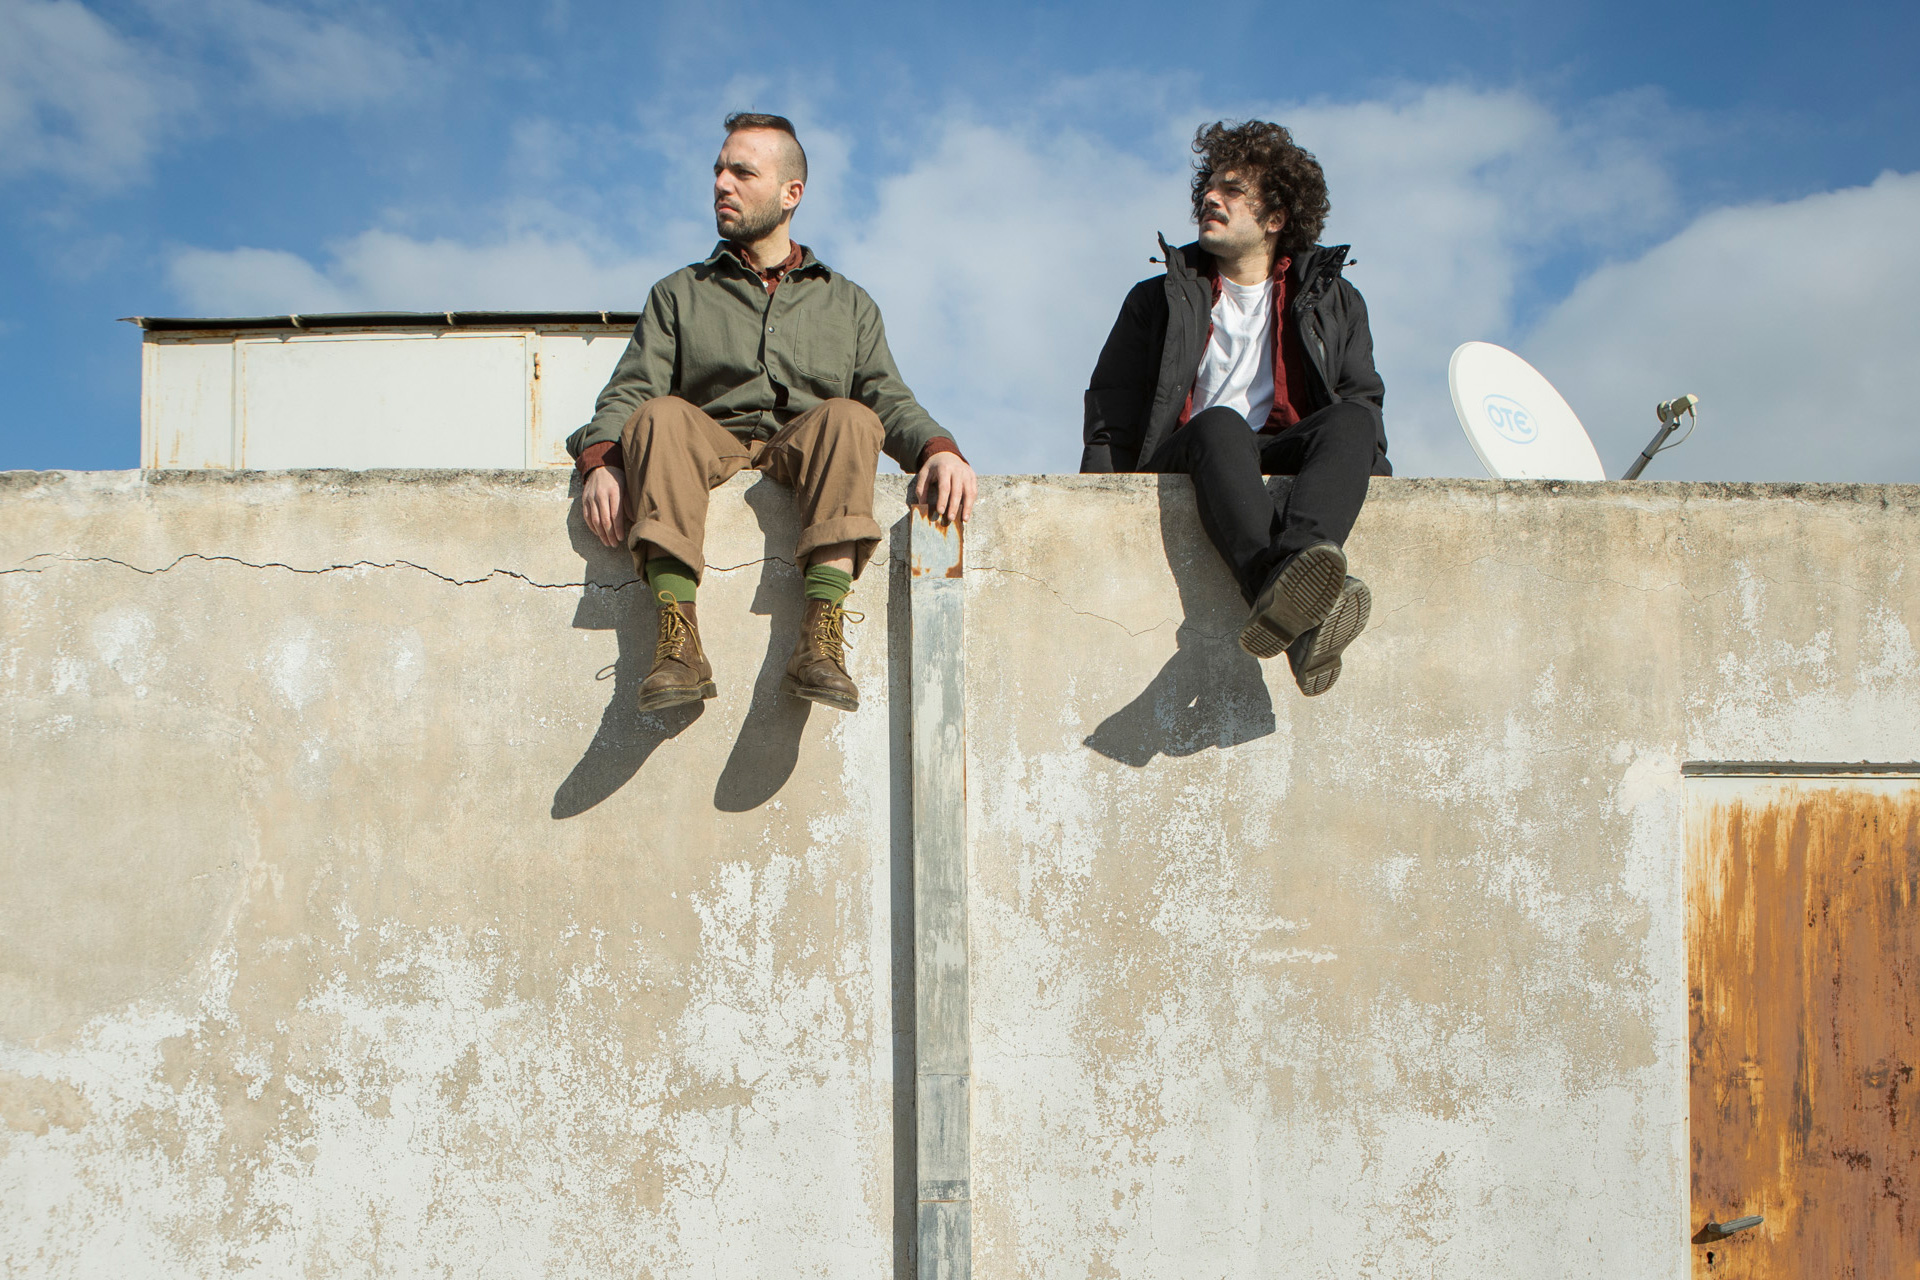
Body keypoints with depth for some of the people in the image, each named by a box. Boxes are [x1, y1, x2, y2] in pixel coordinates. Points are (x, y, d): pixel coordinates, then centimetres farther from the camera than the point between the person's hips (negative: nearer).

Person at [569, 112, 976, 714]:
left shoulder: (847, 302, 25)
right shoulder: (680, 294, 24)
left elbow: (889, 400, 12)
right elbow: (629, 393, 10)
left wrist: (938, 450, -11)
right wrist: (601, 461, -13)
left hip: (807, 454, 0)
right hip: (709, 448, 0)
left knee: (848, 417, -32)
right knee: (662, 416, -32)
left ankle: (820, 640, -45)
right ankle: (678, 640, -44)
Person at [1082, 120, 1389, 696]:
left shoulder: (1335, 303, 25)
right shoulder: (1159, 301, 23)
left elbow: (1362, 404, 17)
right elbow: (1112, 421, 13)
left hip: (1288, 457, 1)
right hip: (1184, 463, -1)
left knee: (1351, 421, -31)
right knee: (1218, 426, -36)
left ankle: (1284, 603, -59)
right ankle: (1296, 601, -64)